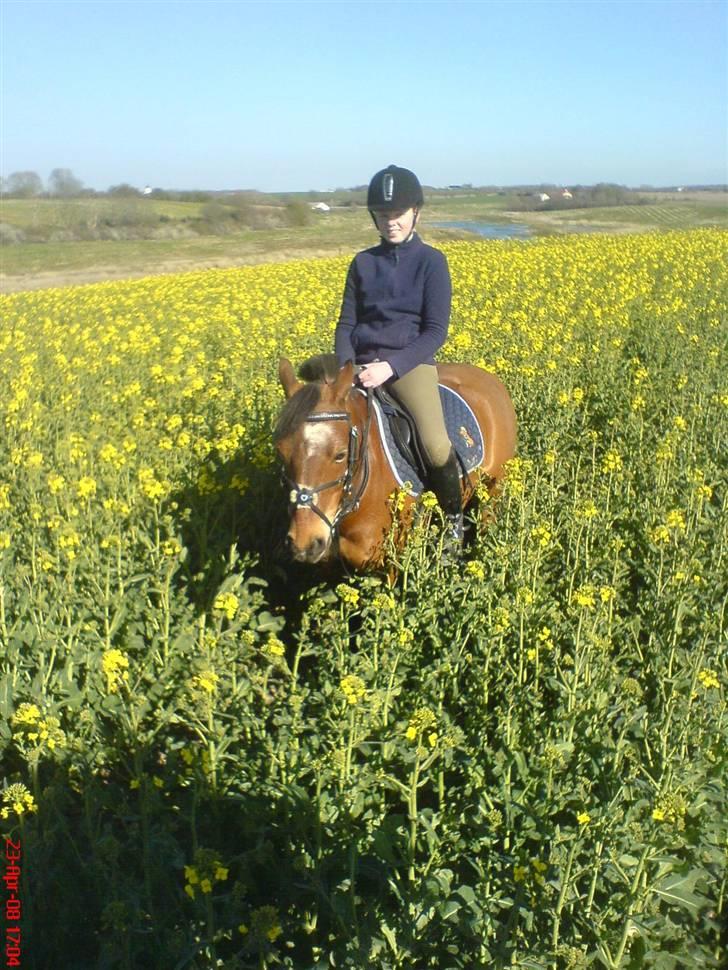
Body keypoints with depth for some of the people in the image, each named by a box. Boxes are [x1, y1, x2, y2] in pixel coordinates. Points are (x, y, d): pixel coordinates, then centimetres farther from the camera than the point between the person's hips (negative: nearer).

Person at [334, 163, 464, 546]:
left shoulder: (431, 262, 0)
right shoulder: (362, 263, 11)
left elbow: (436, 331, -7)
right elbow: (345, 324, 9)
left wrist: (390, 366, -19)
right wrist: (346, 368, -11)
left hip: (410, 362, -4)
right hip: (363, 362, 4)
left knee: (436, 447, -28)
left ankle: (454, 519, 1)